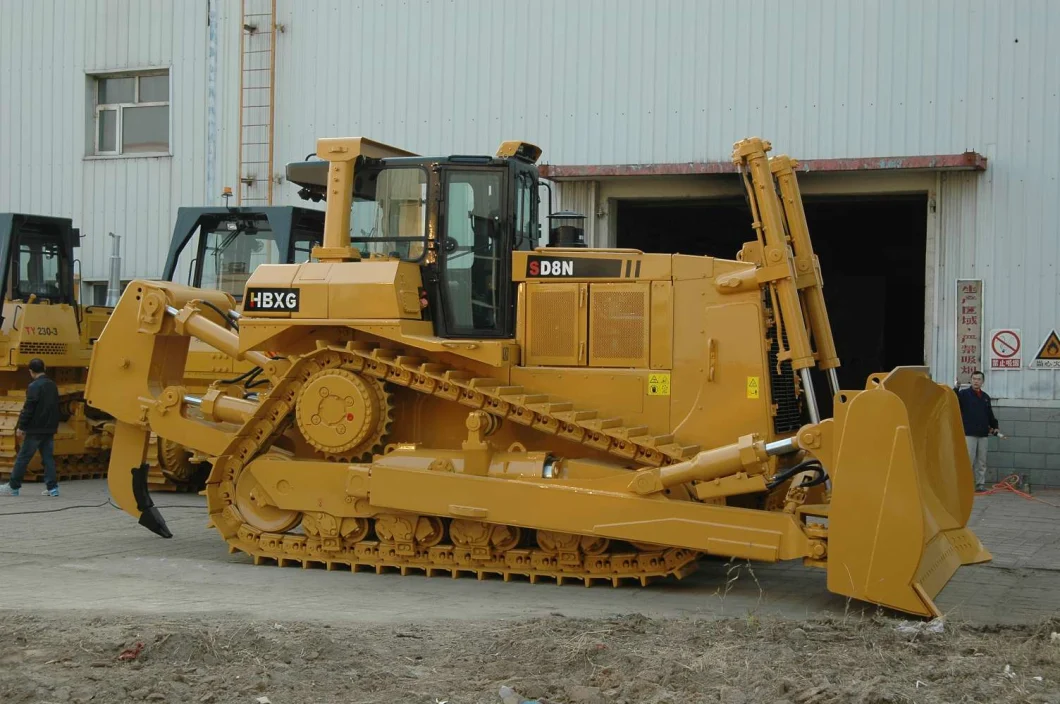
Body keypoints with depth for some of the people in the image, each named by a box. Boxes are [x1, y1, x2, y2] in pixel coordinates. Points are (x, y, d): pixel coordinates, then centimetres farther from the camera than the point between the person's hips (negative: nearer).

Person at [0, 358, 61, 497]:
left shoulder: (34, 387, -13)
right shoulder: (52, 385, 10)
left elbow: (28, 409, -16)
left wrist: (21, 427, -10)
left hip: (35, 429, -7)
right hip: (49, 429, 7)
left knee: (23, 458, 0)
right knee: (48, 458, 8)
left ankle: (13, 487, 5)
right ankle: (52, 487, 3)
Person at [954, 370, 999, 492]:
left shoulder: (985, 397, 18)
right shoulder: (964, 393, 0)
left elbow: (990, 414, 25)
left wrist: (994, 426, 14)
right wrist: (955, 389, -31)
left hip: (983, 434, 6)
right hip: (969, 434, -6)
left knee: (982, 461, 7)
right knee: (968, 459, -7)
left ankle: (980, 484, 12)